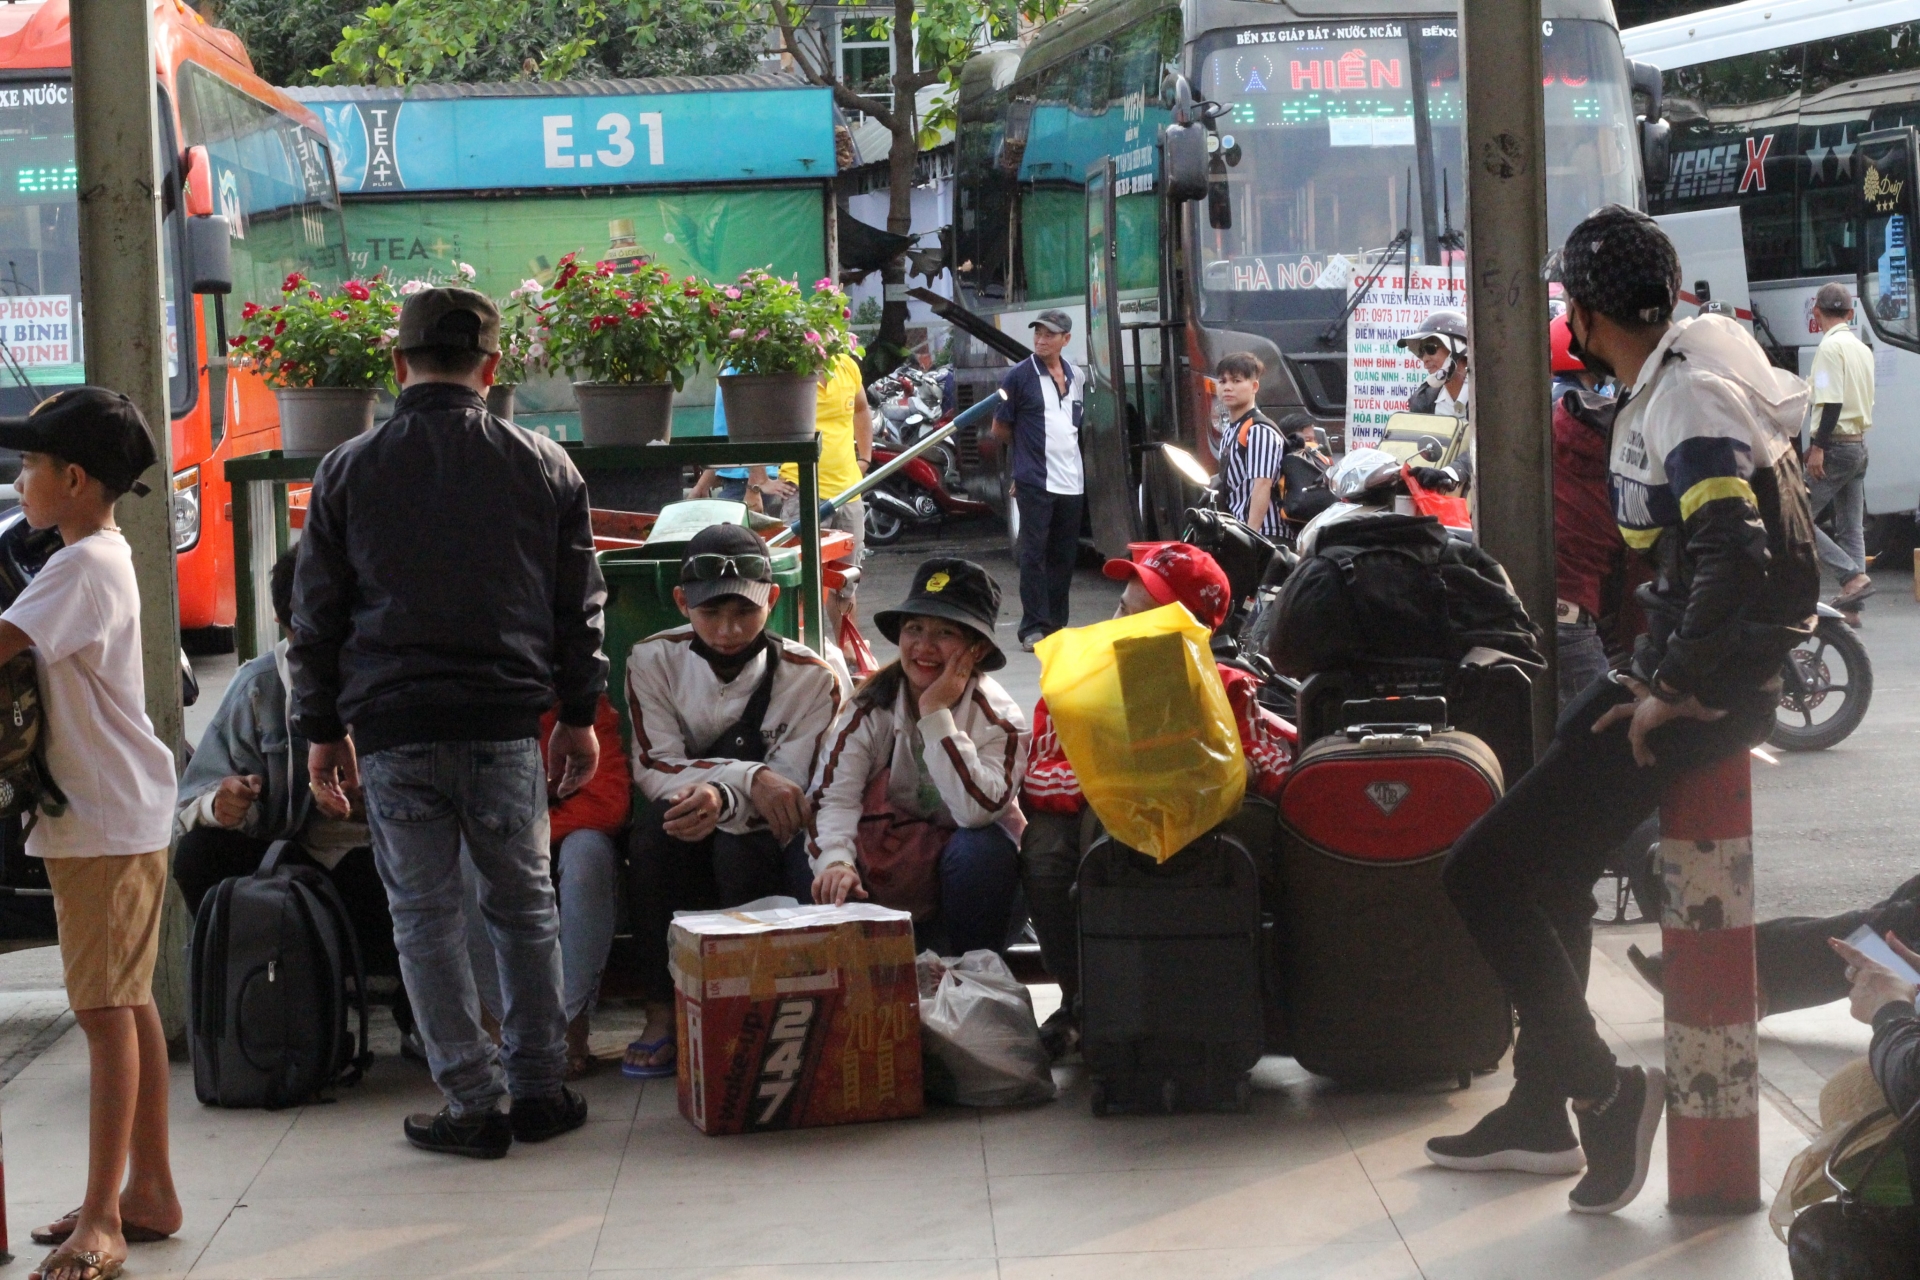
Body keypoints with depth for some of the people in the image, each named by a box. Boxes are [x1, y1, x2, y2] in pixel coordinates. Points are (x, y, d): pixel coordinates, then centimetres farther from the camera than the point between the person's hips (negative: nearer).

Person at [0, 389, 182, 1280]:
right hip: (111, 815, 10)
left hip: (105, 823, -10)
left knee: (107, 1009, -9)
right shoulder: (100, 559, 15)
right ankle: (147, 1191, 24)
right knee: (127, 1005, 15)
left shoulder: (84, 567, -17)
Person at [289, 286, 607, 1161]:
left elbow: (315, 618, 6)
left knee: (424, 918, 4)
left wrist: (322, 733, 13)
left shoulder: (347, 473, 2)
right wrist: (579, 716, 17)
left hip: (393, 729, -1)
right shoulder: (544, 468, 3)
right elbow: (580, 607, 8)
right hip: (506, 725, 1)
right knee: (524, 907, 12)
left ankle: (473, 1105, 4)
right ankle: (539, 1091, 14)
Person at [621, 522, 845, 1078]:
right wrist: (749, 778, -26)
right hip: (677, 862, 1)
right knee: (661, 820, -32)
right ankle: (662, 1014, -26)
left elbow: (791, 794, -16)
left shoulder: (809, 677, -8)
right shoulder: (654, 660, -3)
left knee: (738, 838, -34)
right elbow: (654, 767, -12)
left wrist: (722, 797, -38)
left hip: (764, 853, -1)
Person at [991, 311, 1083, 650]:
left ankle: (1056, 625, 15)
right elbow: (1000, 430, 1)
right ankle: (1034, 628, -5)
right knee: (1034, 553, -6)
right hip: (1035, 481, -6)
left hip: (1071, 481, 6)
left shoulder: (1076, 378, 13)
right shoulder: (1019, 376, -4)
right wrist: (1030, 445, 9)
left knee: (1064, 555, 8)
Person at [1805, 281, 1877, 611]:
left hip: (1837, 445, -9)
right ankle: (1852, 598, 5)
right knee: (1851, 527, 8)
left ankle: (1853, 575, -15)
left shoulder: (1830, 346, -12)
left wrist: (1818, 447, -21)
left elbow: (1832, 403, -21)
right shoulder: (1863, 349, 14)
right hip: (1860, 443, 9)